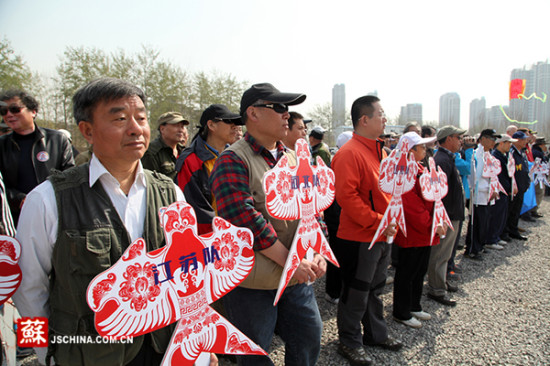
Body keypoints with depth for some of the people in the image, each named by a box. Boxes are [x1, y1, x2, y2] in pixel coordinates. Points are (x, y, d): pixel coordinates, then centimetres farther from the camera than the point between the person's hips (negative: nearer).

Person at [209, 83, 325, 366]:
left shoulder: (294, 159, 9)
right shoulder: (233, 161, -14)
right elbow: (245, 219, -23)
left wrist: (317, 252, -4)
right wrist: (290, 261, -19)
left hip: (298, 278, 7)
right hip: (251, 281, -6)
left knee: (309, 341, 20)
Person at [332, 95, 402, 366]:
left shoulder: (380, 150, 11)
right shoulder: (349, 153, -18)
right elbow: (346, 196, -25)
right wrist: (377, 222, -22)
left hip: (382, 235, 9)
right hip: (359, 237, -9)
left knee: (375, 288, 23)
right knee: (356, 293, 7)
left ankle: (376, 333, 41)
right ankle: (349, 342, 26)